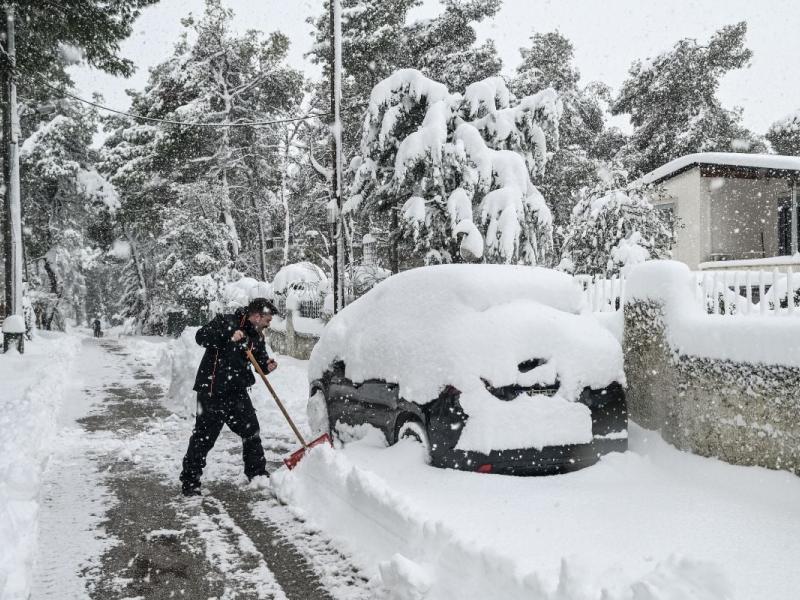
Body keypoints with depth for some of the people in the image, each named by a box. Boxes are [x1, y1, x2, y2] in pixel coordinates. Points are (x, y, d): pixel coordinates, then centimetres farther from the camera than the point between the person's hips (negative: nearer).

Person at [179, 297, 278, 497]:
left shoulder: (256, 336, 10)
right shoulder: (225, 322, -11)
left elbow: (260, 359, 17)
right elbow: (201, 336, -23)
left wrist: (267, 366, -7)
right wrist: (229, 337, -34)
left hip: (237, 392, 7)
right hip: (212, 392, -7)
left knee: (251, 432, 12)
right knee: (203, 437, -2)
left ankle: (257, 474, 28)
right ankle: (190, 481, 11)